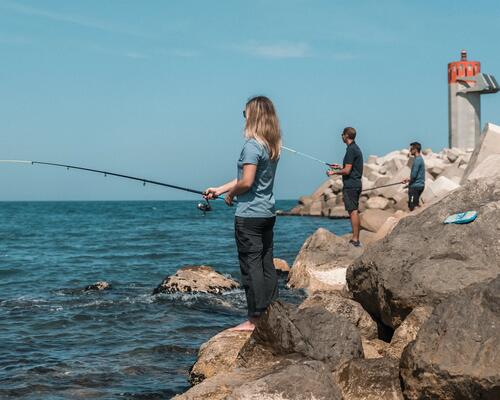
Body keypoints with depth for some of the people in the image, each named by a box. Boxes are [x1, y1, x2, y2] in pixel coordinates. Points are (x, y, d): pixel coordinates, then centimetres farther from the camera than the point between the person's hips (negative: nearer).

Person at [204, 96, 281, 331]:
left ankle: (255, 319, -1)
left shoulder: (252, 146, -16)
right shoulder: (273, 146, 11)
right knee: (267, 264, 11)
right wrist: (219, 190, 20)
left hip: (249, 215, -9)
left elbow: (246, 182, -22)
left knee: (251, 266, -4)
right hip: (268, 213, 9)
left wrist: (230, 195, -2)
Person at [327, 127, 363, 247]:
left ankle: (355, 240, -11)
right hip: (356, 184, 10)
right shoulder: (356, 148, 16)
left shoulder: (351, 150, -15)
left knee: (353, 211, -10)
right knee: (355, 211, 12)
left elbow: (347, 170, -18)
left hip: (350, 185, -10)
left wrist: (334, 172, -4)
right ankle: (356, 239, 14)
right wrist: (339, 167, 27)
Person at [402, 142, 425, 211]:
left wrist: (408, 180, -1)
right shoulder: (420, 159, 14)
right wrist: (409, 180, 12)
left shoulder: (417, 160, -17)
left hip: (415, 186, -10)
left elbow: (414, 175, -21)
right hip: (420, 185, 10)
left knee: (412, 207, -7)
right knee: (416, 204, 17)